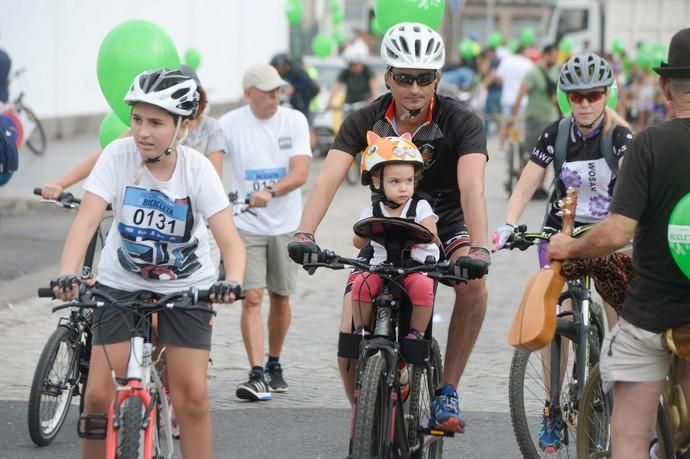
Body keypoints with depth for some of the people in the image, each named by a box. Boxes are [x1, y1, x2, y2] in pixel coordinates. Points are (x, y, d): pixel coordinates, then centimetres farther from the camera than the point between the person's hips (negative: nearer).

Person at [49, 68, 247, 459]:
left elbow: (230, 239, -26)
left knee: (192, 396, -8)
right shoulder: (118, 156, -19)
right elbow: (87, 220, -27)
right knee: (99, 394, -8)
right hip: (121, 284, 1)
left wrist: (232, 282, -46)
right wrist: (67, 275, -44)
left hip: (185, 287, -1)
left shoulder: (197, 168, -19)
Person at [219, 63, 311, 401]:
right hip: (247, 225, -1)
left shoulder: (294, 121, -4)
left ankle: (274, 364, 31)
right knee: (252, 298, -11)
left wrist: (271, 192, -30)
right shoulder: (231, 124, -5)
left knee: (280, 298, 11)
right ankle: (257, 376, -15)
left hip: (285, 224, 1)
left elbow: (300, 173, -14)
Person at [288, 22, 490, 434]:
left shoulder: (461, 123, -19)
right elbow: (329, 179, -25)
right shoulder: (365, 121, -13)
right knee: (350, 342, -14)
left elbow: (472, 188, -33)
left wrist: (480, 248, -50)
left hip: (445, 230, -1)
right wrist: (305, 234, -43)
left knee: (473, 282, -34)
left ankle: (447, 393, -19)